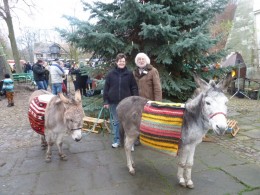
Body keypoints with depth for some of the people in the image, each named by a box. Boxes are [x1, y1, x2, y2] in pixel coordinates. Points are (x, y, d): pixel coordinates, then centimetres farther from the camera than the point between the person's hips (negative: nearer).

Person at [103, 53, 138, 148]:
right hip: (114, 103, 1)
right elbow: (106, 88, 2)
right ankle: (116, 140, 22)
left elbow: (134, 88, 1)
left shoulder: (129, 74, -1)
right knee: (116, 122, 11)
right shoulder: (111, 74, 0)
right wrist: (106, 101, -2)